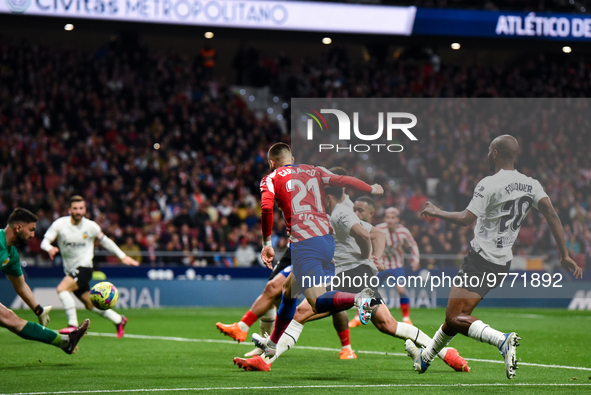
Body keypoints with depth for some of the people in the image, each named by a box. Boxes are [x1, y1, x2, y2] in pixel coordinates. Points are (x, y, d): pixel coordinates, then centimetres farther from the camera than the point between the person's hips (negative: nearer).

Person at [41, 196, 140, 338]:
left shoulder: (91, 226, -7)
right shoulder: (60, 224, -7)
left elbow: (104, 240, 9)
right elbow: (44, 242, -9)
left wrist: (123, 256, 10)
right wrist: (50, 249, -34)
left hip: (84, 267, -4)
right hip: (70, 270, 4)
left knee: (62, 289, -28)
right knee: (90, 304, 13)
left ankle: (73, 325, -26)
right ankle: (119, 321, 31)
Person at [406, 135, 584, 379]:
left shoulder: (489, 184, -15)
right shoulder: (531, 185, 5)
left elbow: (466, 219, -21)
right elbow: (552, 216, -4)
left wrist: (436, 212, -4)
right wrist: (565, 256, -3)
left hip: (481, 258, -8)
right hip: (504, 264, 8)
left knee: (456, 318, -9)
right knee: (456, 314, 20)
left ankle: (502, 340, -31)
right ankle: (425, 358, 33)